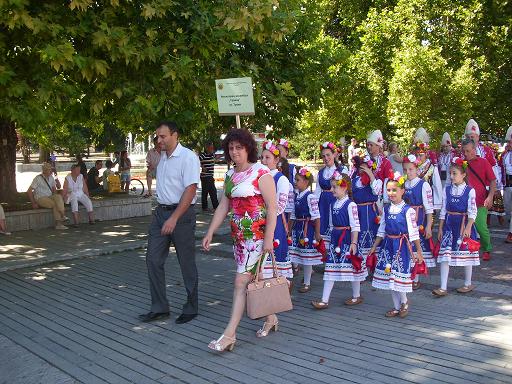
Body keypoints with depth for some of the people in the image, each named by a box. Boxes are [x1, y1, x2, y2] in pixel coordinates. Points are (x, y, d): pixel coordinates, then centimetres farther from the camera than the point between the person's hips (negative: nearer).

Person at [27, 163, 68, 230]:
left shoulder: (51, 177, 7)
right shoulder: (38, 178, -12)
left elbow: (54, 188, 21)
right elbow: (29, 192, -12)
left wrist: (55, 197, 4)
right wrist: (34, 204, -13)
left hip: (50, 197, 5)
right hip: (40, 198, -5)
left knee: (59, 197, -27)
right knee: (55, 204, -29)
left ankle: (62, 215, -40)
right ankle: (58, 224, -26)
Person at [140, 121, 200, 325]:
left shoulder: (188, 157, -12)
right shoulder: (162, 158, 14)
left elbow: (190, 189, -19)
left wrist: (174, 218, -24)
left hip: (182, 213, -8)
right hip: (160, 212, 8)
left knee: (187, 262, 3)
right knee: (153, 259, 5)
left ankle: (191, 308, 18)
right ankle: (159, 308, 15)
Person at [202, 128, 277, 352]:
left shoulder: (261, 173, -10)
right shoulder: (230, 175, 12)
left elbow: (272, 207, -14)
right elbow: (223, 206, 13)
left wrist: (268, 239, -19)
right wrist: (210, 233, 7)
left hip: (256, 235, -7)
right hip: (238, 235, 7)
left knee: (241, 282, -8)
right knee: (253, 280, 14)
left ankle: (229, 334, -5)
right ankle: (270, 319, 33)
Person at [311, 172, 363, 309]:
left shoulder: (350, 205, -12)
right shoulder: (333, 204, 10)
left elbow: (355, 226, -14)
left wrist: (353, 243, -18)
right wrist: (332, 239, 17)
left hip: (347, 238, -7)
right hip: (335, 238, 7)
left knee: (351, 266, 6)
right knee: (330, 267, 3)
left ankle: (357, 296, 26)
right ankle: (324, 300, 4)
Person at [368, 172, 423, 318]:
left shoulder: (408, 210, -10)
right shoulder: (386, 209, 7)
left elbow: (413, 233, -9)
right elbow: (381, 231, 13)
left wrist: (418, 252, -9)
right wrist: (374, 247, 11)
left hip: (402, 246, -6)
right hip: (388, 245, 6)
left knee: (399, 276, -6)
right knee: (389, 276, 9)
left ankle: (404, 303, 21)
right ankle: (397, 307, 23)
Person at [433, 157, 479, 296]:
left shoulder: (470, 191, -7)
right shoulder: (447, 189, 5)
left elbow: (472, 212, -9)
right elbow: (443, 210, 8)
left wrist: (468, 228, -19)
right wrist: (440, 228, 7)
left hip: (464, 224, -3)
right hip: (449, 225, 4)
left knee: (466, 253, 8)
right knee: (444, 254, -3)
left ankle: (468, 284, 26)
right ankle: (443, 288, 0)